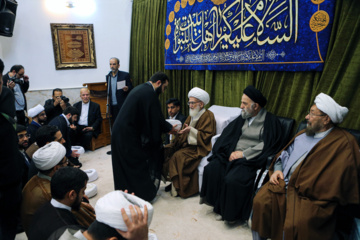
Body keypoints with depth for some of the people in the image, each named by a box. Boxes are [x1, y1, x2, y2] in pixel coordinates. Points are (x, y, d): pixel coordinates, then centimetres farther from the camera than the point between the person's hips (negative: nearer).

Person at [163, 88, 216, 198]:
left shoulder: (208, 116, -9)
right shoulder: (192, 115, 16)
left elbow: (206, 137, -16)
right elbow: (184, 133, 14)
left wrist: (191, 130, -25)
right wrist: (177, 131, -6)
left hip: (199, 147, -8)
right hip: (188, 143, 9)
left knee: (178, 155, -27)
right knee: (167, 150, -10)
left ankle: (177, 187, -13)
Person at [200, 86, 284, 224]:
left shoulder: (270, 121, -2)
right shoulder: (243, 118, 15)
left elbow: (266, 145, -12)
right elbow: (227, 136, 13)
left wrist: (243, 153, -14)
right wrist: (230, 151, -5)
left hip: (251, 160, -6)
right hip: (233, 155, 6)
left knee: (232, 179, -29)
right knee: (211, 169, -15)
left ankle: (231, 213, -2)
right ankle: (219, 206, 2)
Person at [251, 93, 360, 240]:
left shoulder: (343, 144, -5)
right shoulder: (304, 134, 17)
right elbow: (284, 153, 23)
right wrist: (277, 169, 5)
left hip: (311, 196, -5)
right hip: (284, 183, 6)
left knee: (296, 224, -29)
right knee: (260, 201, -15)